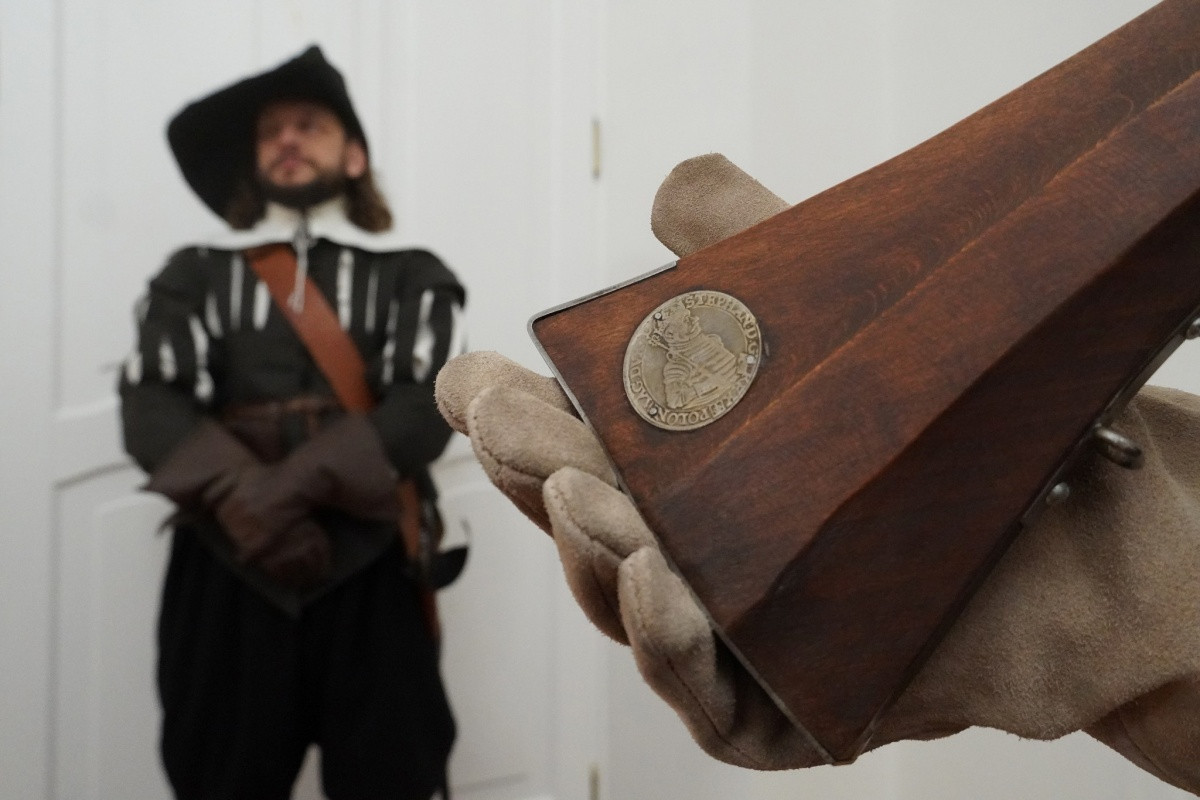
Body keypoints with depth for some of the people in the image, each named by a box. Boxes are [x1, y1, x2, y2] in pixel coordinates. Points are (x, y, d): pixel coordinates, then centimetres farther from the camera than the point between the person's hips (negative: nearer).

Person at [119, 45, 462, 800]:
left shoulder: (412, 277, 9)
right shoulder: (196, 274, 12)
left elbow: (425, 411, -7)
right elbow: (151, 412, -2)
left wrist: (288, 487, -18)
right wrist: (245, 501, -20)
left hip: (368, 571, -1)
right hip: (227, 572, 1)